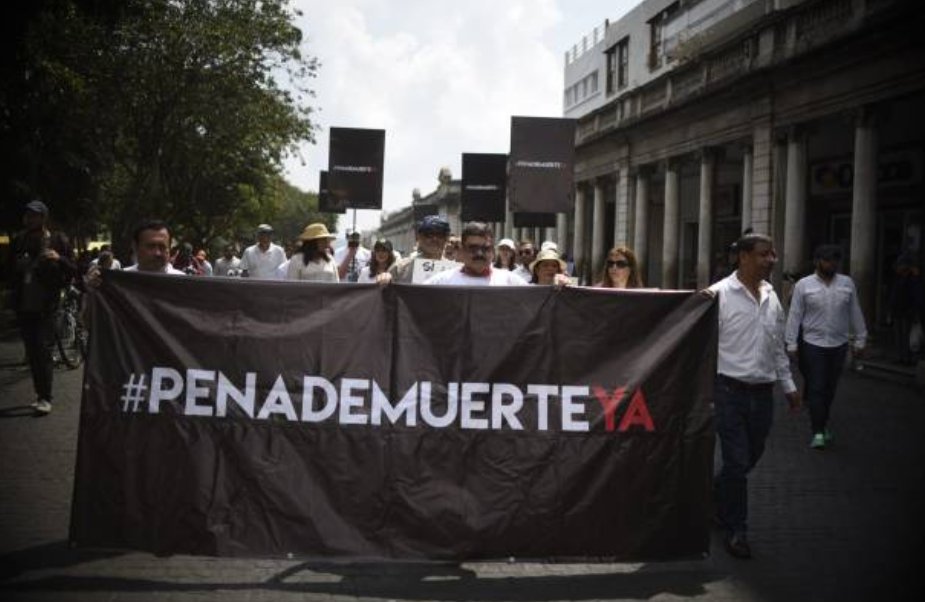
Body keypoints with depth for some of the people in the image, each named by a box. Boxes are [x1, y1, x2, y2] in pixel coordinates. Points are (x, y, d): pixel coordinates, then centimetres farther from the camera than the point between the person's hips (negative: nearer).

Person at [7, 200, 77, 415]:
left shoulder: (57, 241, -3)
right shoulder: (19, 242, 8)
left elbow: (73, 271, -3)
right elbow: (11, 270, 19)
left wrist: (59, 258, -22)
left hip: (45, 306, -4)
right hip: (24, 306, 5)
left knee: (42, 349, -11)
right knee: (31, 351, 9)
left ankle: (45, 398, -7)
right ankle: (40, 394, 19)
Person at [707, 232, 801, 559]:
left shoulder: (771, 295, 10)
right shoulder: (720, 295, -11)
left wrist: (789, 385, 19)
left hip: (763, 391, 6)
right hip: (731, 390, -6)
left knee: (750, 458, 15)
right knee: (737, 462, -2)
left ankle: (716, 494, 41)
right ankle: (736, 530, 14)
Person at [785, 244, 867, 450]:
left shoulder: (847, 283, 5)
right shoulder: (804, 285, -4)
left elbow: (855, 313, 9)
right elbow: (795, 316, -4)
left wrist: (860, 339, 8)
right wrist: (791, 344, -6)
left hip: (839, 345, 3)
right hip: (813, 345, -3)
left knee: (829, 389, 11)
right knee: (816, 389, -4)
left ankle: (822, 424, 27)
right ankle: (818, 432, 0)